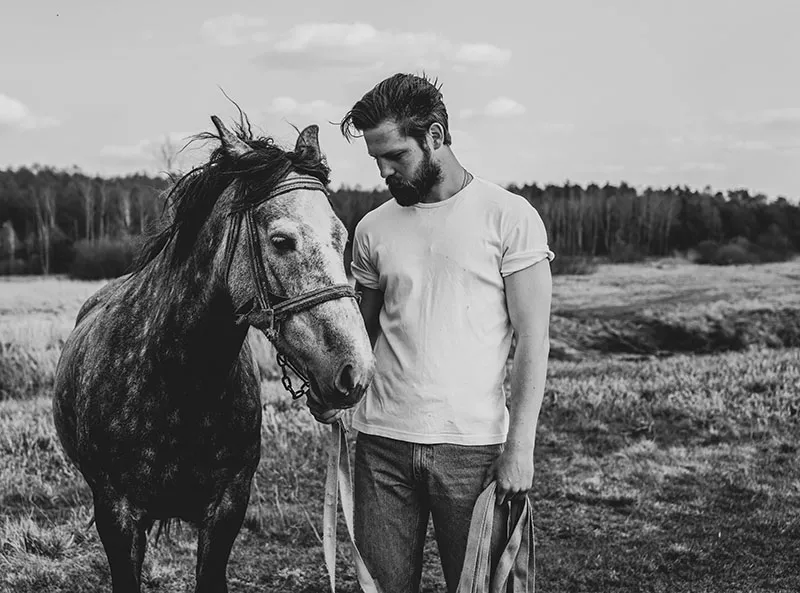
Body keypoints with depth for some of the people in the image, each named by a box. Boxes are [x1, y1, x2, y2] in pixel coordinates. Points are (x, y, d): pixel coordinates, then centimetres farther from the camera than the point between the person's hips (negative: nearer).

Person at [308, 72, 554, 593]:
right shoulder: (374, 228, 7)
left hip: (473, 446, -3)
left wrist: (520, 447, -11)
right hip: (382, 442, 3)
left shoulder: (510, 216, -4)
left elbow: (533, 340, -6)